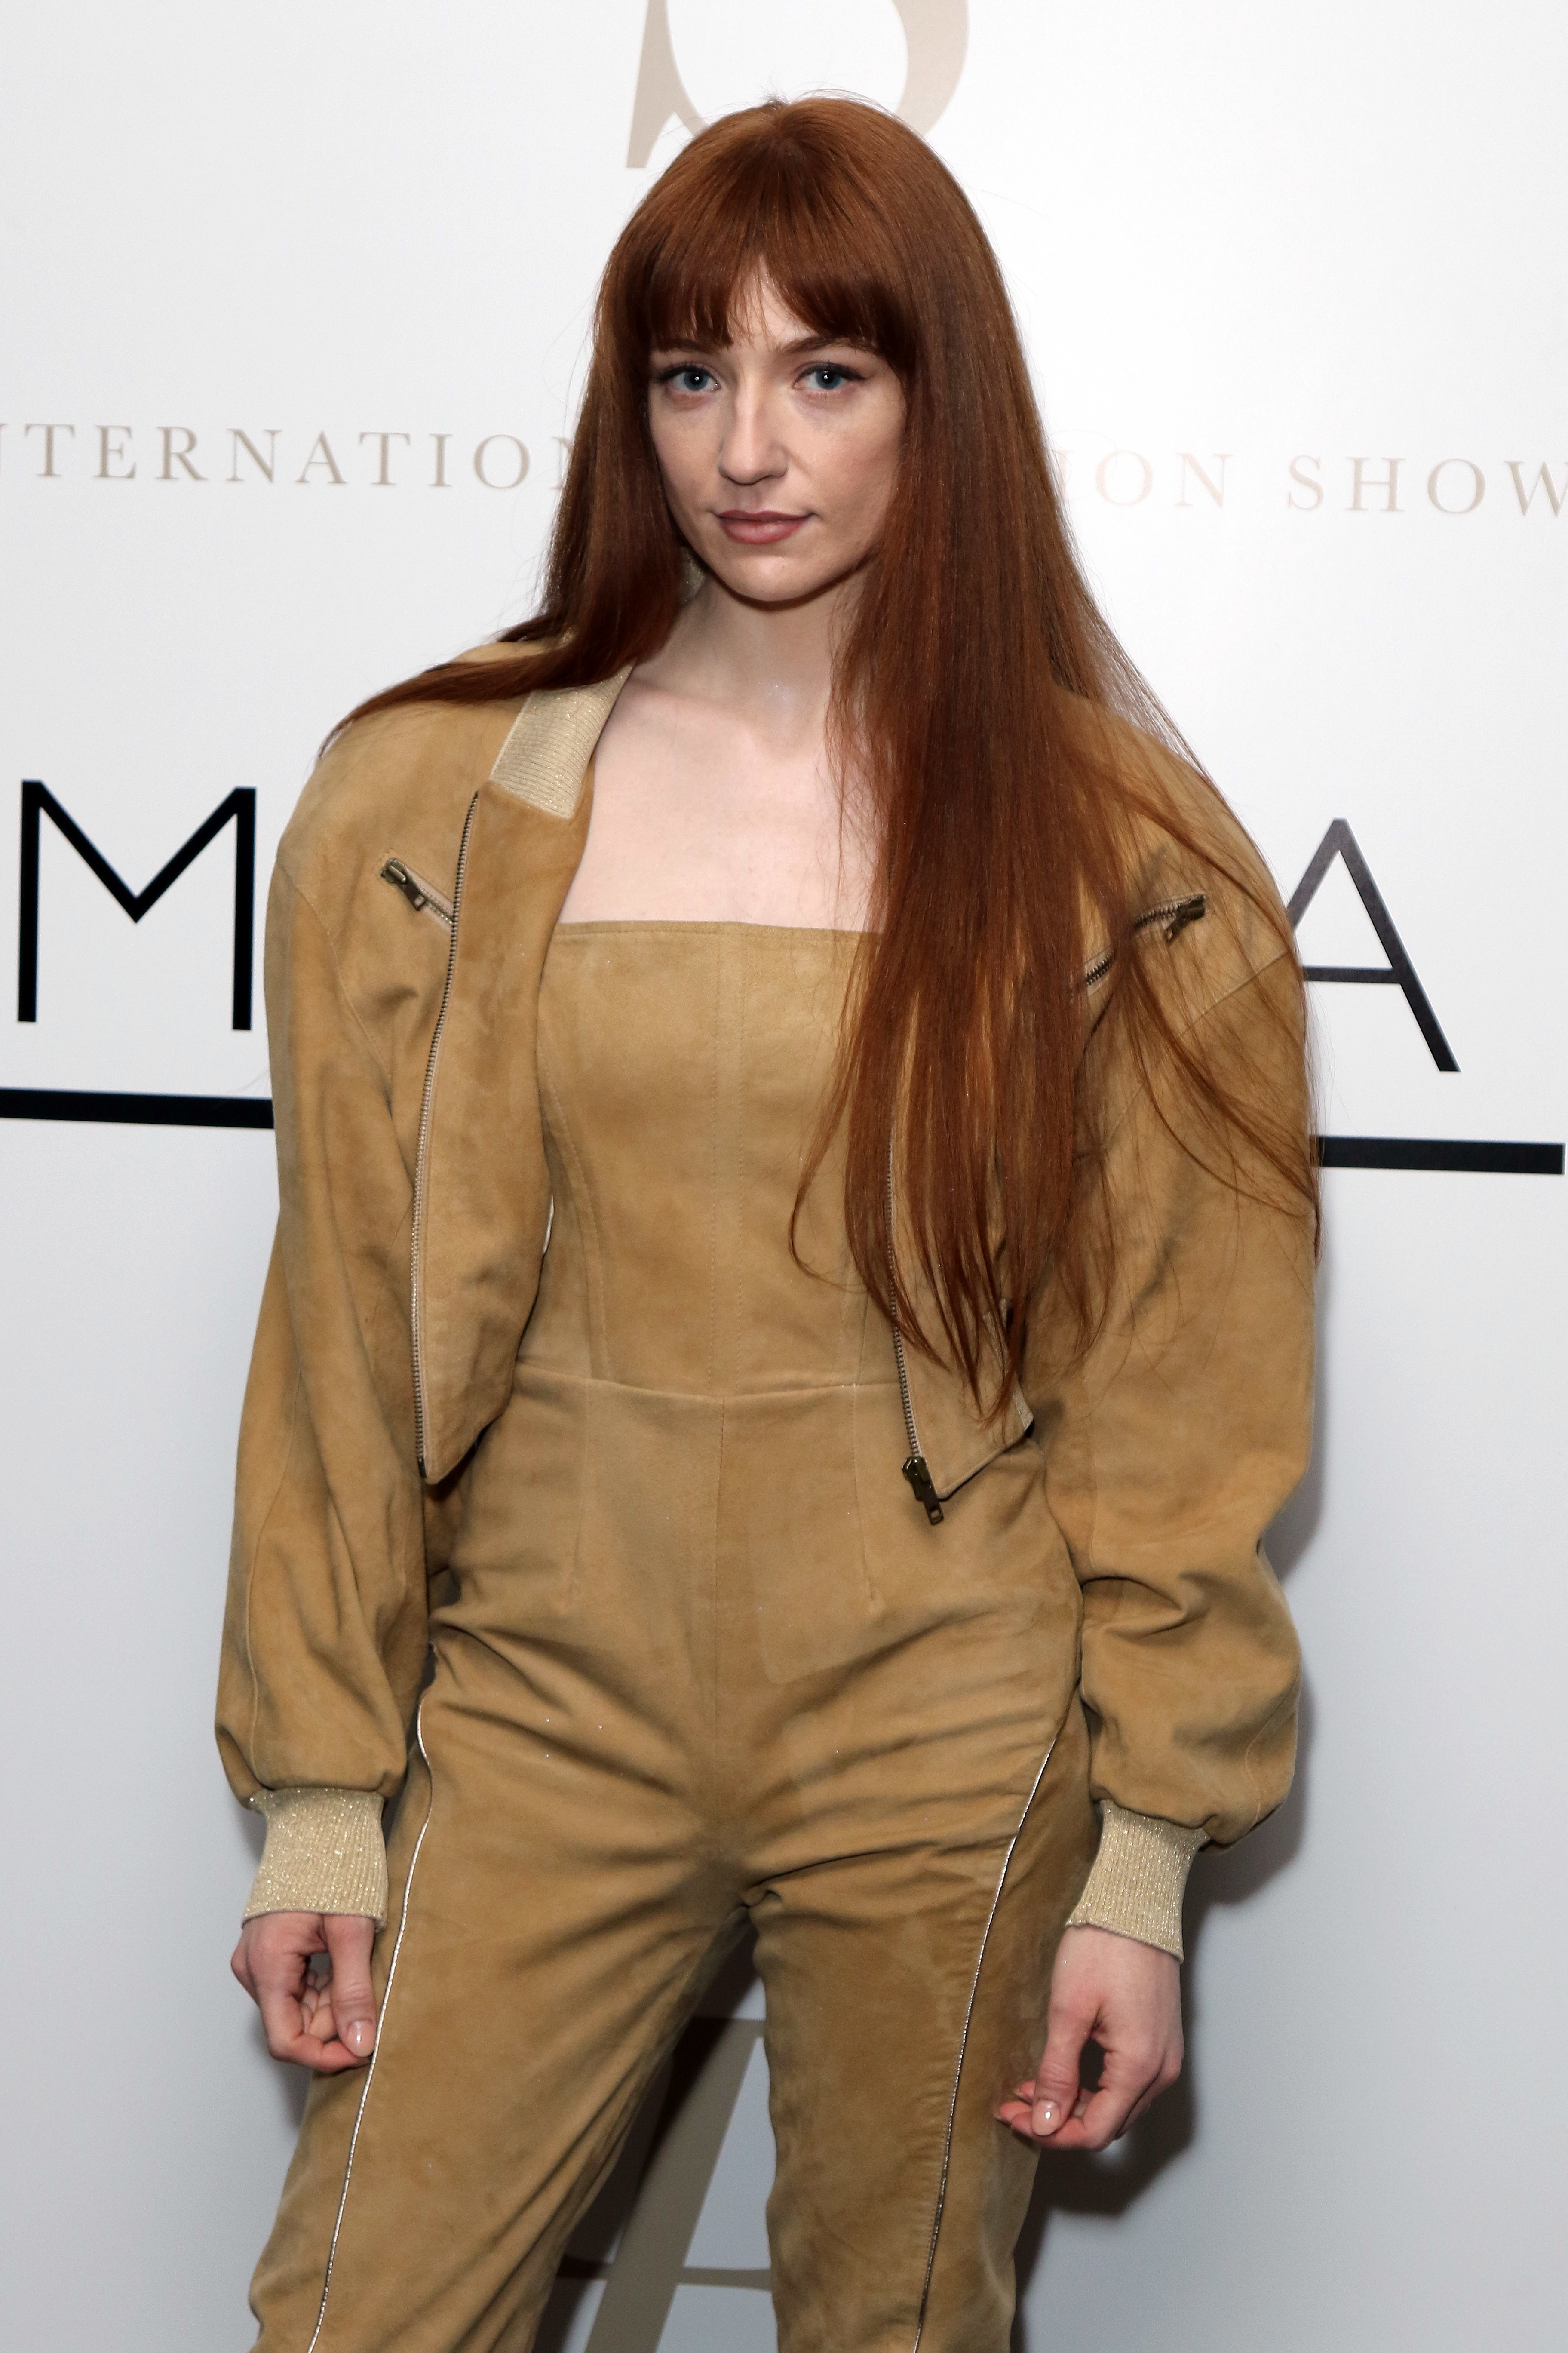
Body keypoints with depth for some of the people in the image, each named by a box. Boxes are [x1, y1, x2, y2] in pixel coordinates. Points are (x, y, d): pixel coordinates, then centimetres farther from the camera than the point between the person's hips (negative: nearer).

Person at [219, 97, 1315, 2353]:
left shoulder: (1126, 853, -4)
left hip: (948, 1750, -1)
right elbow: (346, 1341, 1)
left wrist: (1144, 1860, -4)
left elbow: (1188, 1394, -2)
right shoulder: (425, 806, -1)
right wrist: (321, 1796, 1)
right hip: (545, 1716, 1)